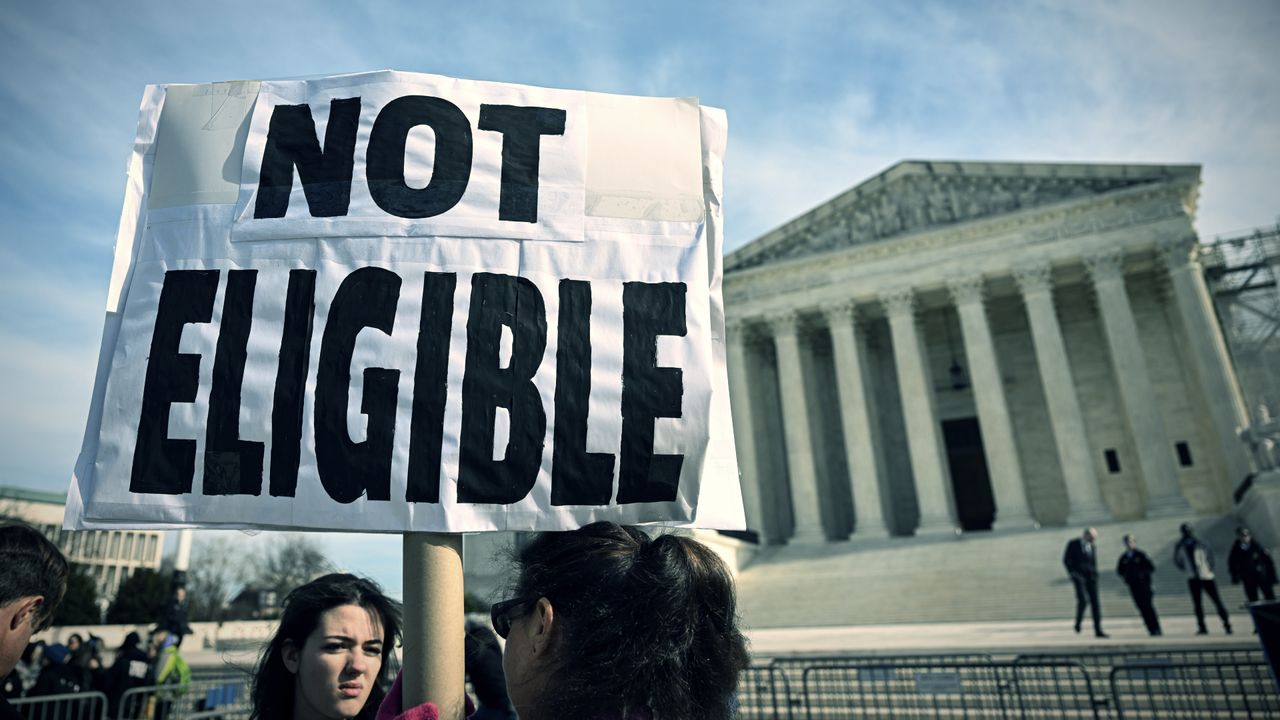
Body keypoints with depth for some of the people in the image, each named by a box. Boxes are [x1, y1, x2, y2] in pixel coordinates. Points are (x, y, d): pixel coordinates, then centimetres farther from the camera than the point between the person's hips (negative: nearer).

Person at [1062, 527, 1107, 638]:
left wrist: (1095, 576, 8)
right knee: (1083, 600, -19)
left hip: (1091, 577, 5)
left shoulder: (1093, 548, 16)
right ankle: (1078, 622, 5)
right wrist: (1072, 573, -10)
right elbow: (1066, 560, -1)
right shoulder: (1073, 544, 0)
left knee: (1095, 603, -2)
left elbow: (1094, 564, 22)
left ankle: (1098, 631, 1)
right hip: (1079, 576, -5)